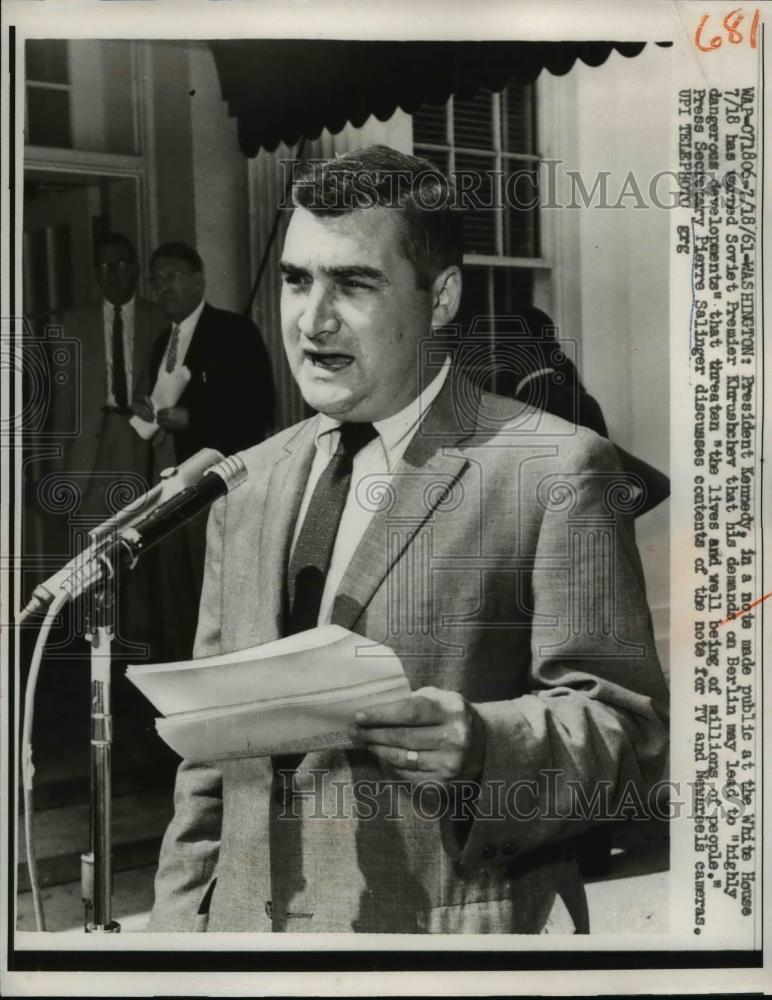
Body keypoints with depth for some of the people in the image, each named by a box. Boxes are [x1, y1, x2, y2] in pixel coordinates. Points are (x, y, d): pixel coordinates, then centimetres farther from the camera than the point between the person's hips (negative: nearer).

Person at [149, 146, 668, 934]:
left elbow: (625, 726, -10)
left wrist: (481, 744, -27)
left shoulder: (554, 471, -10)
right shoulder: (250, 483, 8)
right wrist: (182, 920, 6)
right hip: (250, 918, 5)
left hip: (452, 921, -4)